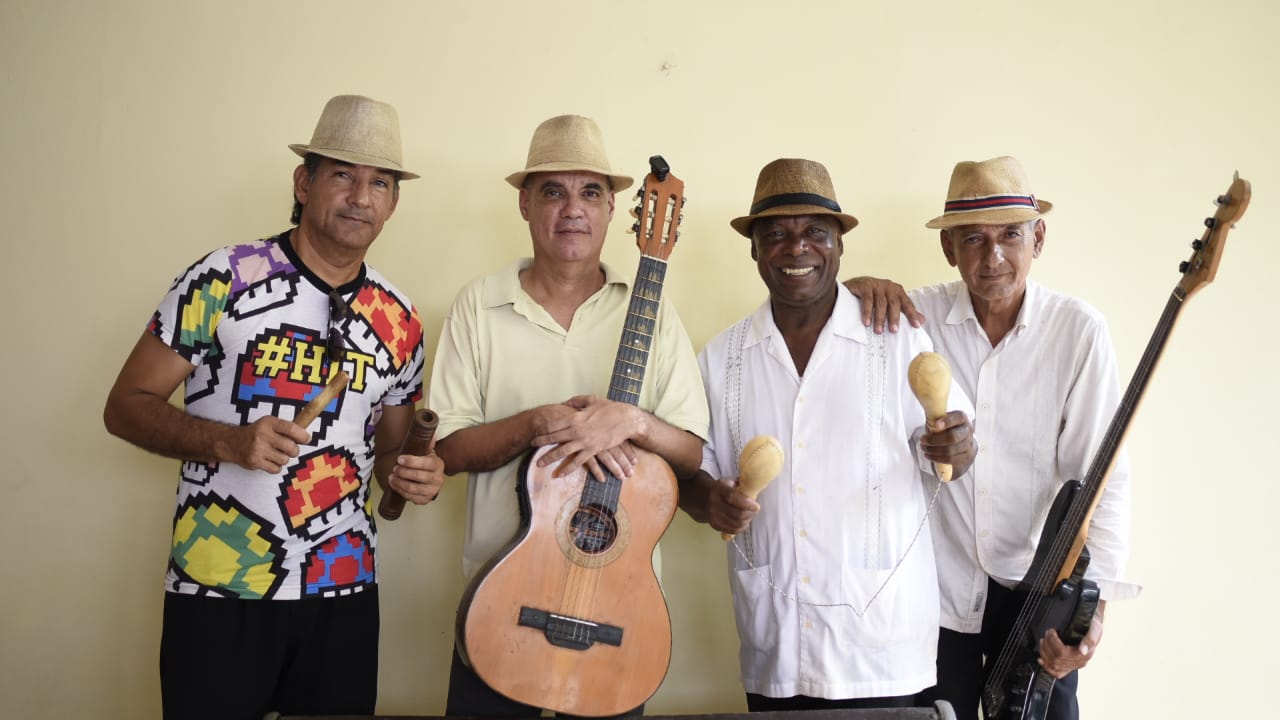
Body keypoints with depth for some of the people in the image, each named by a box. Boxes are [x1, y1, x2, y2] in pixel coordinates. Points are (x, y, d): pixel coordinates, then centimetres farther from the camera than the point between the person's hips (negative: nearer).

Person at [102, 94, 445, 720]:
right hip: (218, 591, -3)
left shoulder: (398, 320, 5)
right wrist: (228, 441, -20)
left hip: (343, 589, 4)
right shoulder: (226, 278, -7)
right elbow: (125, 406, -4)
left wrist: (413, 473, -6)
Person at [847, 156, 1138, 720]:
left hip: (1038, 589, -1)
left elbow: (1101, 475, -12)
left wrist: (1094, 597, -22)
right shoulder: (915, 315, -7)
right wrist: (856, 290, -20)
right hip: (937, 586, 1)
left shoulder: (1078, 330, -11)